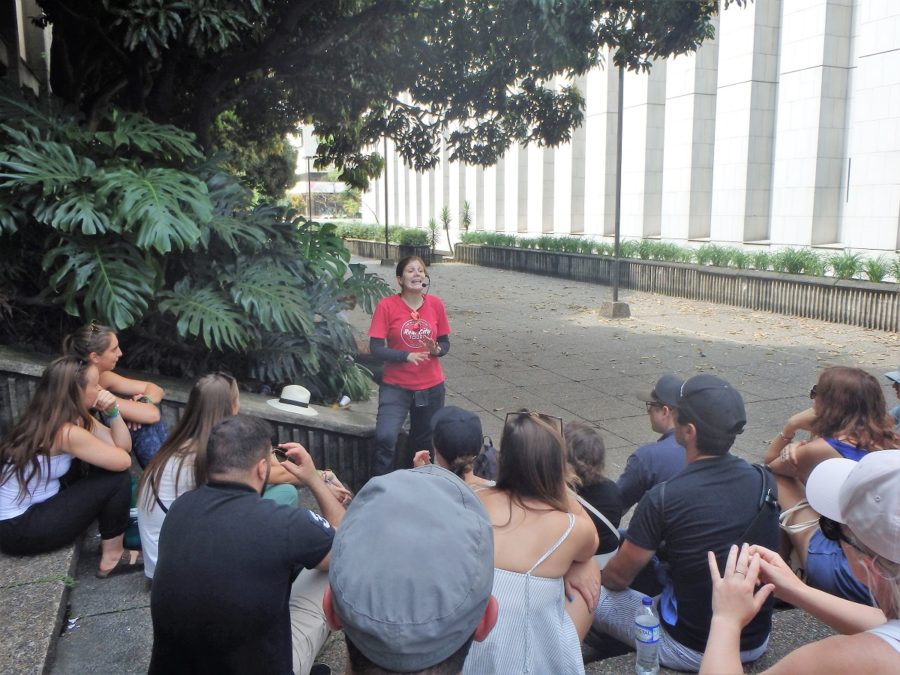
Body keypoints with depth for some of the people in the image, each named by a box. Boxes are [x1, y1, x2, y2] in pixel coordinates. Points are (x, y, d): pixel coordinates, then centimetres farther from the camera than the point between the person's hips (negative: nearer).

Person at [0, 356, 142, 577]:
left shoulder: (72, 416, 2)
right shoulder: (66, 432, -26)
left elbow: (123, 446, 1)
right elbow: (123, 461, -20)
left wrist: (112, 411, -13)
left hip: (35, 507, 9)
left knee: (109, 469, 3)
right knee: (116, 479, -12)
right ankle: (112, 558, 5)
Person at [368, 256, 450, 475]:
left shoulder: (435, 304, -2)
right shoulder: (387, 305, -10)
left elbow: (445, 343, 6)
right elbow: (376, 348, -13)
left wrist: (437, 349, -16)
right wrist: (407, 355, -26)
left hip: (431, 386, 3)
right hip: (396, 386, -3)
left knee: (425, 443, 15)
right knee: (385, 437, -20)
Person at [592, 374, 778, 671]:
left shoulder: (662, 499, -24)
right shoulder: (764, 481, -9)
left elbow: (618, 576, -10)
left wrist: (602, 577, 13)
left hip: (691, 650, -5)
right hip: (757, 641, 6)